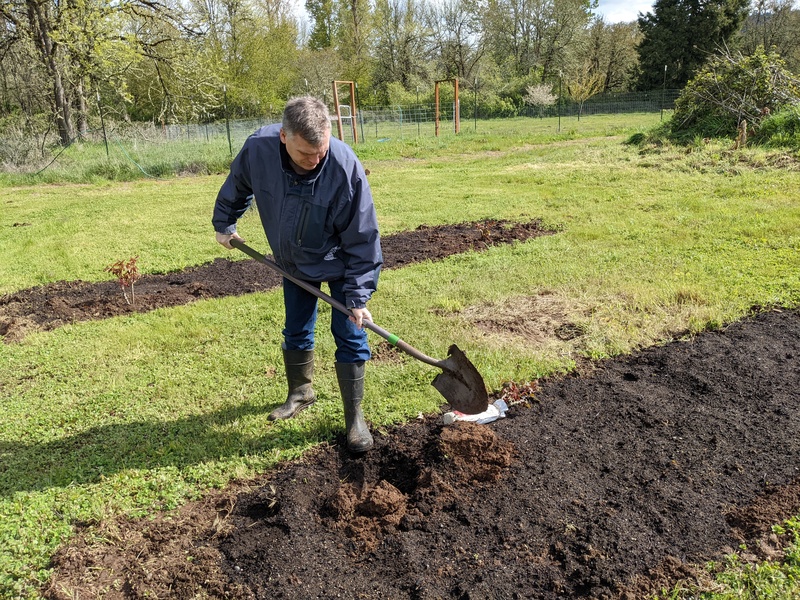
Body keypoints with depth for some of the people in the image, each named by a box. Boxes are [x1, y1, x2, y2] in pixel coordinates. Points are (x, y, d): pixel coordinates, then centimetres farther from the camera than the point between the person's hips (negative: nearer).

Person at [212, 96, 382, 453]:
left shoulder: (345, 168, -34)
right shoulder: (258, 149, -26)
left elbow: (362, 238, -24)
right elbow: (236, 189, 0)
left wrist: (358, 297, -23)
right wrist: (224, 225, 13)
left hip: (340, 263, -3)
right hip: (294, 262, 4)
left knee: (349, 336, -3)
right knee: (295, 332, 15)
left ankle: (354, 416, 11)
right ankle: (300, 392, 39)